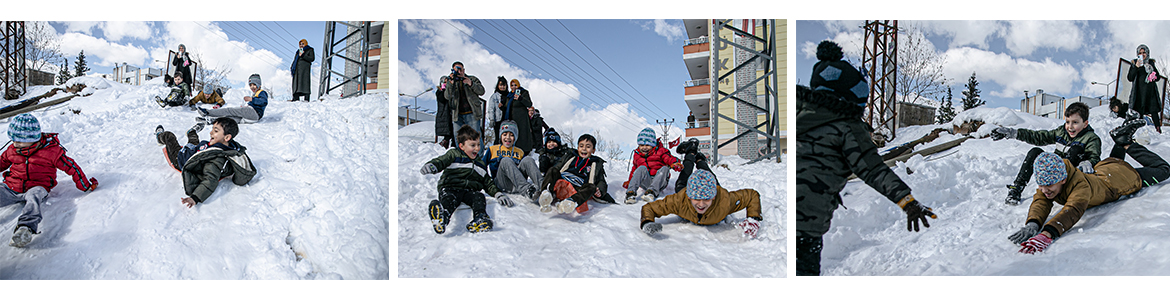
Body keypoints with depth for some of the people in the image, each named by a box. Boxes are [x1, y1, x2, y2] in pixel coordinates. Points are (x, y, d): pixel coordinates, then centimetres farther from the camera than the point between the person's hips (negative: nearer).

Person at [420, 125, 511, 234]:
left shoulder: (480, 165, 29)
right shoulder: (454, 155, 14)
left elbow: (488, 183, 34)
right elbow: (441, 161, -5)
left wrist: (498, 193, 16)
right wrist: (431, 165, -30)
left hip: (470, 191, 4)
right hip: (450, 188, -4)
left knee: (479, 197, -29)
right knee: (449, 199, -37)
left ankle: (480, 218, -57)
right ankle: (442, 214, -70)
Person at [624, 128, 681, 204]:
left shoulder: (660, 152, 6)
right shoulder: (637, 155, 18)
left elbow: (669, 158, -9)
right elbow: (634, 169, 31)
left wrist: (675, 164, -31)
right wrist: (629, 180, 25)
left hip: (659, 182, -1)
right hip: (645, 183, 1)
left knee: (665, 168, -30)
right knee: (642, 168, -28)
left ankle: (652, 192, -49)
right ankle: (630, 193, -45)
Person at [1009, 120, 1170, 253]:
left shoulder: (1080, 185, -51)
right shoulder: (1048, 180, -33)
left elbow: (1073, 211, -66)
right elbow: (1041, 202, -41)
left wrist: (1047, 234, -83)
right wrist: (1033, 223, -65)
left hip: (1123, 176, -5)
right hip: (1100, 171, 5)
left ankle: (1126, 143, 24)